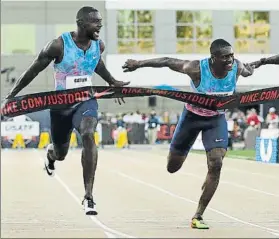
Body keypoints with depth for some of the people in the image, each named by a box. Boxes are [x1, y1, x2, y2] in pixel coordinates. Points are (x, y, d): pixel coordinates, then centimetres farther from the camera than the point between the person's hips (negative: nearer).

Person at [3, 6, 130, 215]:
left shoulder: (99, 45, -8)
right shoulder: (59, 45, -20)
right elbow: (35, 69, -8)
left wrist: (112, 82, 15)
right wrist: (12, 94, -5)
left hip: (86, 101, 1)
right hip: (61, 104, -1)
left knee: (88, 136, -30)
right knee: (60, 153, 16)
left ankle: (89, 196, -30)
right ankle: (50, 155, 61)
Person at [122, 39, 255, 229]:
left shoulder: (237, 67, -21)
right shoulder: (197, 69, -31)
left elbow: (247, 71, 5)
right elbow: (167, 61, -20)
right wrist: (139, 64, -16)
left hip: (217, 119, 2)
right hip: (193, 116, -2)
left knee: (216, 165, -19)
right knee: (173, 167, 9)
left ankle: (198, 216, -9)